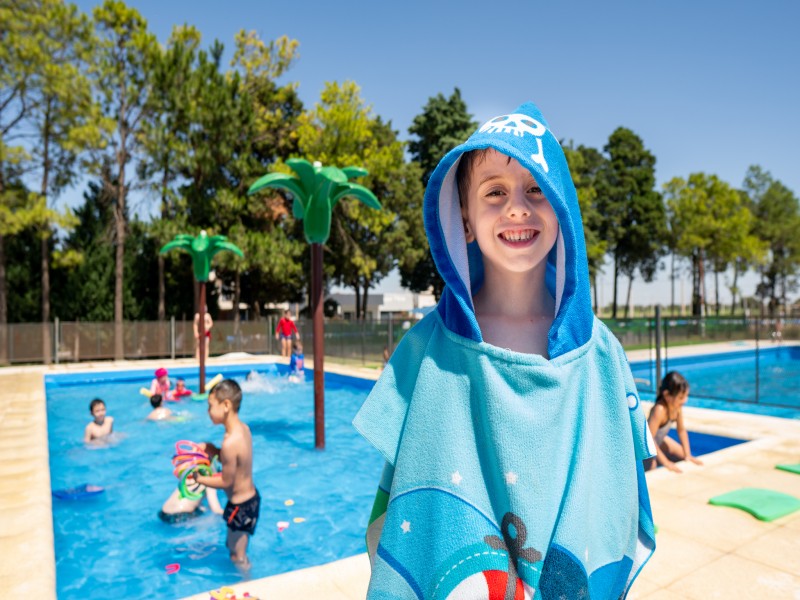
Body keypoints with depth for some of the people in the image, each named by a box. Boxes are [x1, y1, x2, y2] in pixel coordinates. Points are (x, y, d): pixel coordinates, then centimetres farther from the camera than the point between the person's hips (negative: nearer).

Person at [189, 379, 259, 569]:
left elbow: (225, 482, -21)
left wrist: (197, 478, -11)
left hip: (241, 506, -9)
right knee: (234, 547, 26)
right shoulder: (243, 428, -3)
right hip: (251, 497, 9)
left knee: (238, 557, 12)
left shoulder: (230, 442, -30)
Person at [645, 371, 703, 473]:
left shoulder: (677, 406, -14)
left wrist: (688, 455, -3)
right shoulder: (659, 410, -38)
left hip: (659, 440, 9)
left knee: (683, 457, 13)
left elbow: (681, 430, 1)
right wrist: (666, 463, -34)